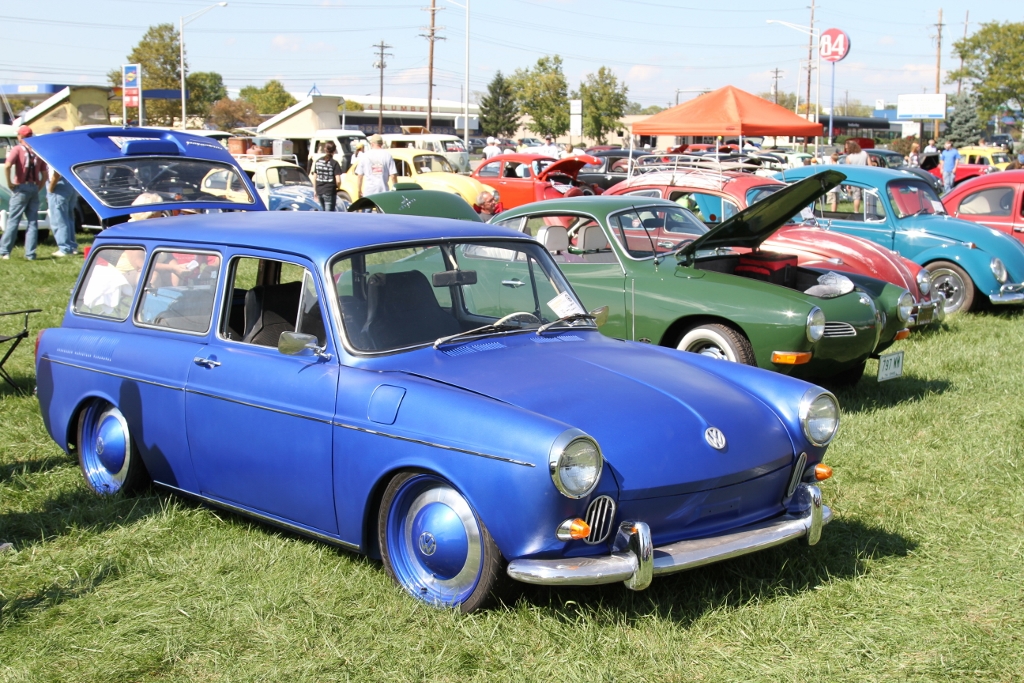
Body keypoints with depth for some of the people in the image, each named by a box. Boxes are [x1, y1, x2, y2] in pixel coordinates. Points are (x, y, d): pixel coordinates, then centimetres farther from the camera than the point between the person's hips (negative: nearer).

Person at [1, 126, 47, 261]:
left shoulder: (17, 149, -3)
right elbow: (44, 174, 10)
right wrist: (38, 188, 14)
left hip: (21, 188, -4)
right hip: (34, 188, 4)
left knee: (13, 221, -1)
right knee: (32, 222, 6)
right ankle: (30, 254, 3)